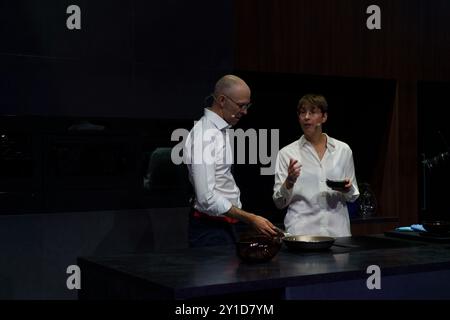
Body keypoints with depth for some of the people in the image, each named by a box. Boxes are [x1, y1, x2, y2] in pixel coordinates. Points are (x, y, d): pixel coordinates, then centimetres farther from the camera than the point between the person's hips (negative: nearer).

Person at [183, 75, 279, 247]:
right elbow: (207, 198, -24)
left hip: (226, 225, 9)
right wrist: (250, 219, -22)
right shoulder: (204, 136, -19)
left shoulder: (223, 130, 12)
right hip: (211, 231, -9)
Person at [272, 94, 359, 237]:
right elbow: (279, 202, -1)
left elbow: (352, 196, 13)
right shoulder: (287, 153, 0)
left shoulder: (343, 150, 6)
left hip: (337, 230, 2)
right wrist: (289, 181, -18)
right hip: (302, 231, -2)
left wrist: (347, 189, -9)